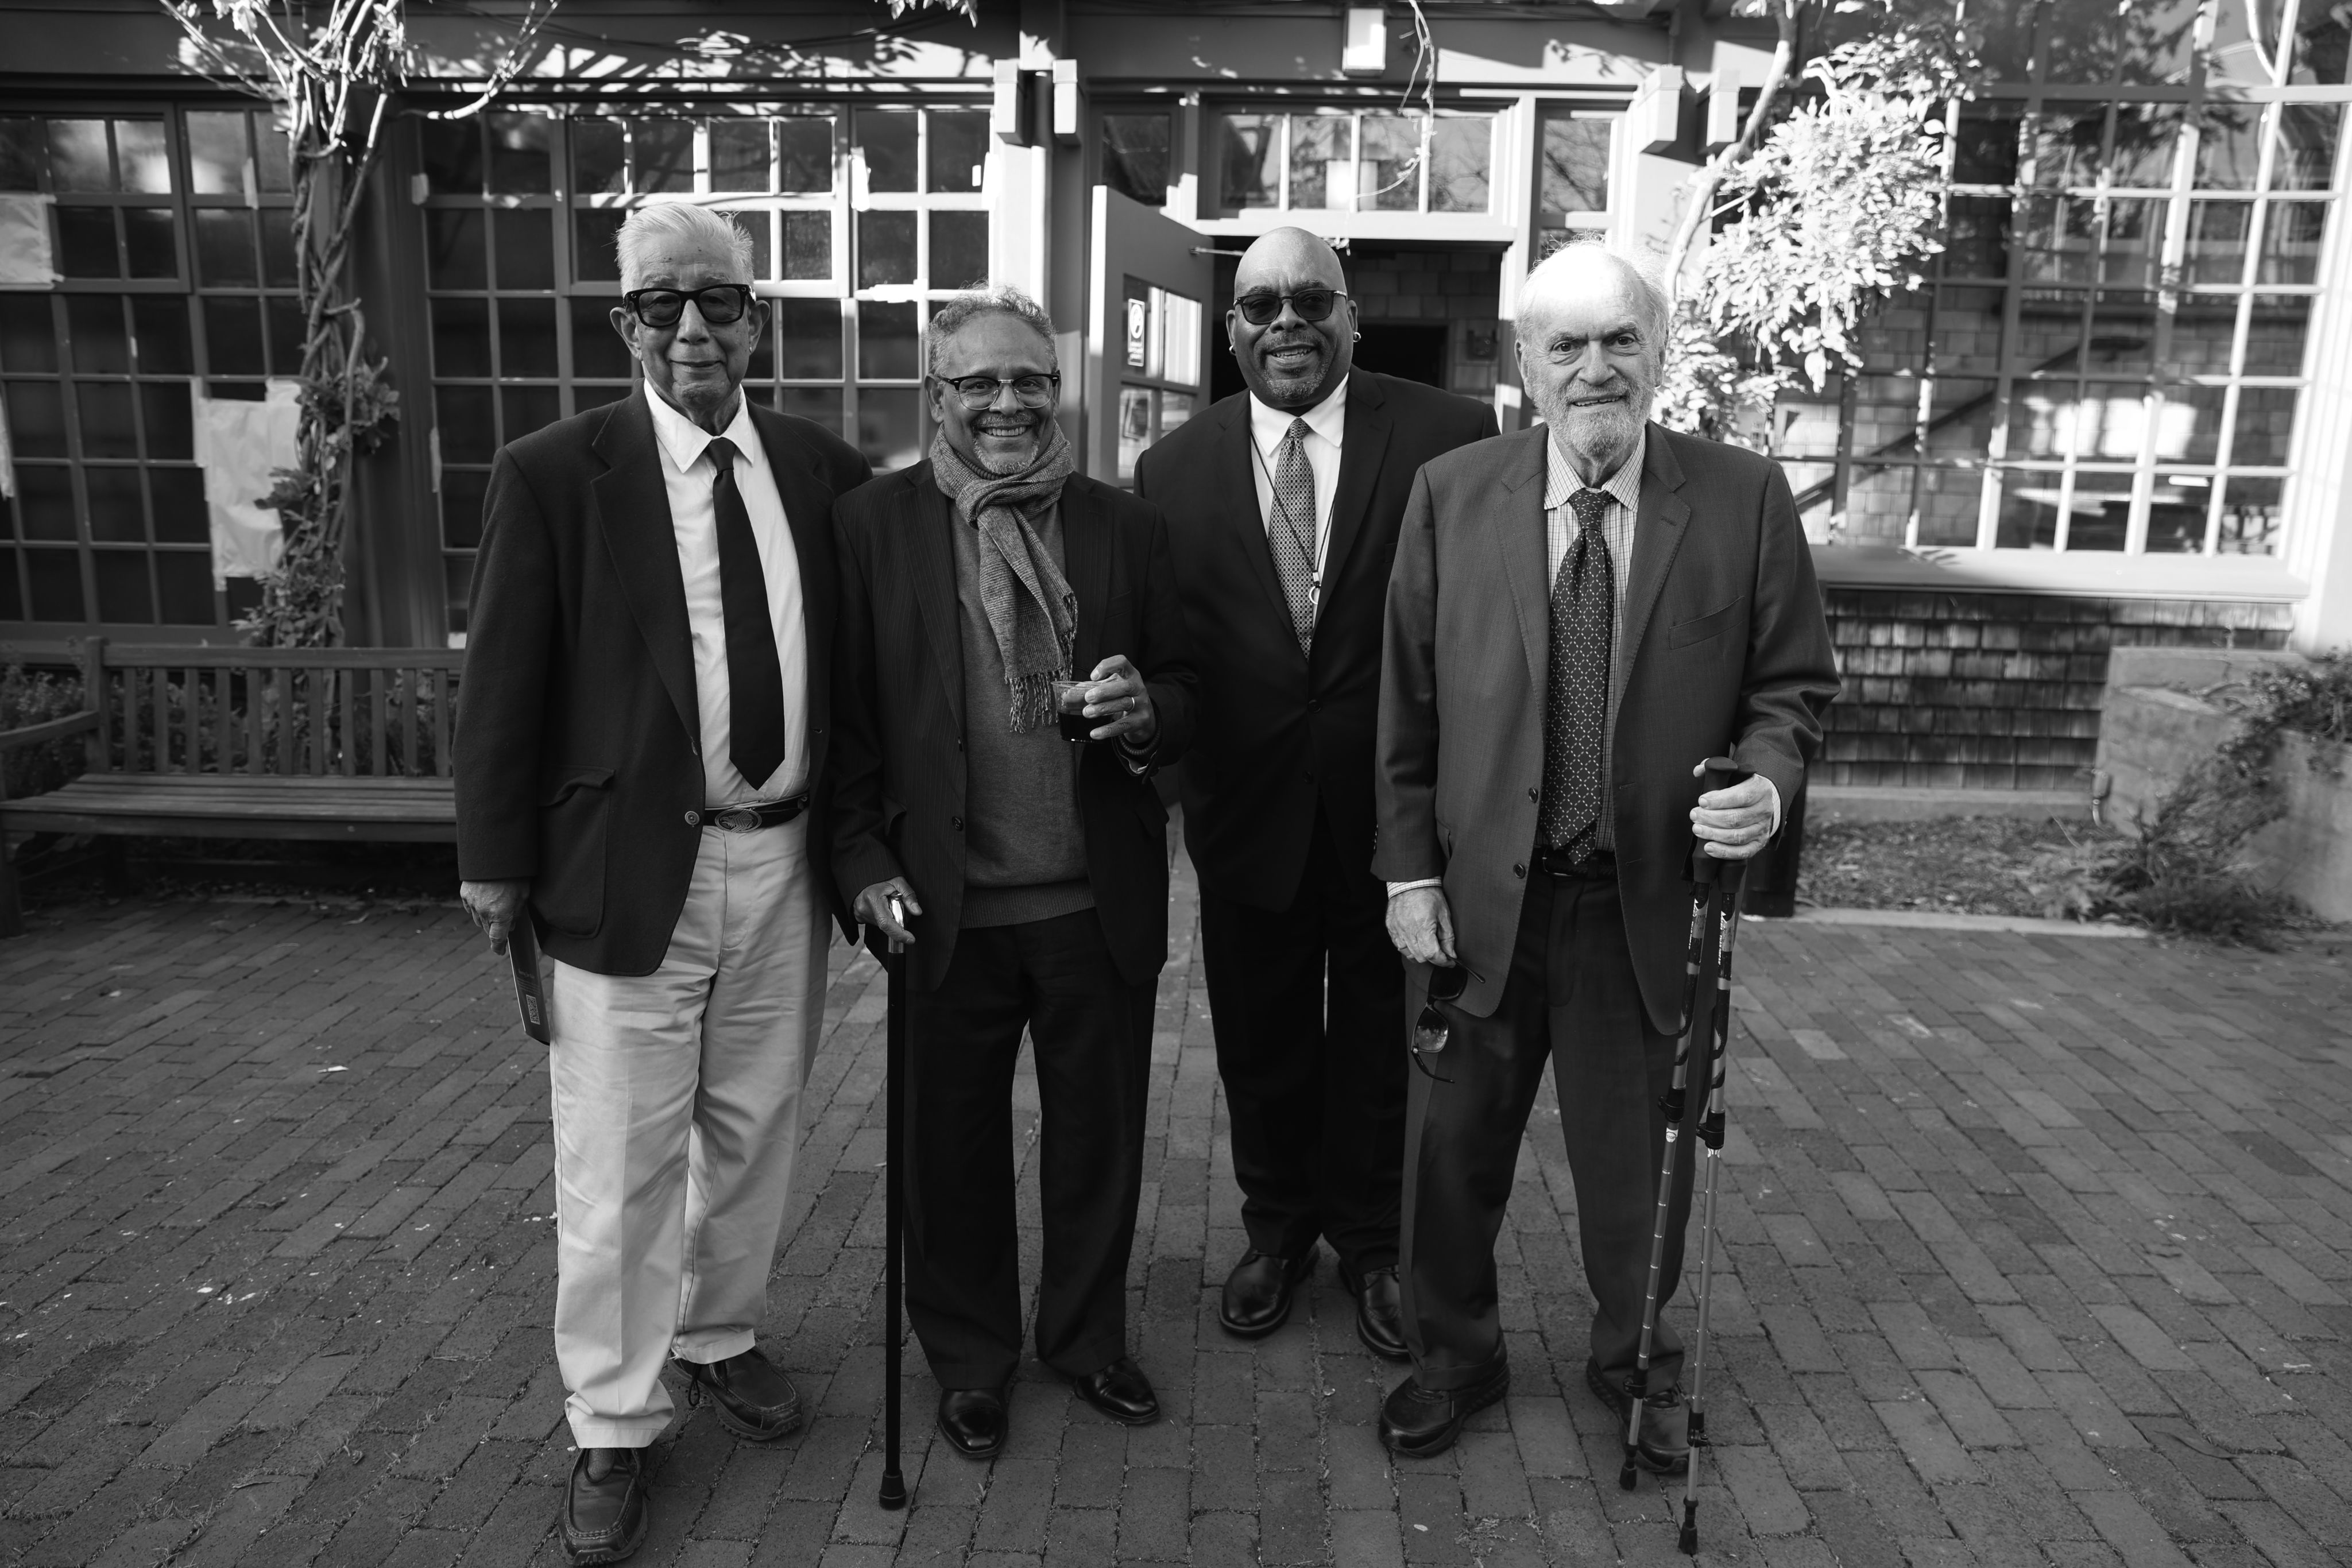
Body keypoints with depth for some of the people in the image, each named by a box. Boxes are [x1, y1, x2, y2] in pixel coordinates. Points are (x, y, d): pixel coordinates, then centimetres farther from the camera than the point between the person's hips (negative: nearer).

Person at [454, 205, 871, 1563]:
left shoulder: (824, 467, 4)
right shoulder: (554, 473, -6)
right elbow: (504, 683, -4)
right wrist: (497, 862, -4)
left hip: (786, 864, 4)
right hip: (631, 868, -3)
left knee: (755, 1130, 18)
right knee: (621, 1162, 6)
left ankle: (720, 1337, 41)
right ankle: (615, 1427, 24)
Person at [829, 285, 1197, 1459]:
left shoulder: (1126, 526, 5)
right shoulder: (871, 525, -1)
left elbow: (1186, 692, 9)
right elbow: (844, 713, -2)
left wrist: (1145, 712, -13)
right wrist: (864, 863, -9)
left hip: (1099, 903, 2)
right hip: (944, 906, -2)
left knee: (1100, 1138, 15)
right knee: (955, 1144, 13)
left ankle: (1088, 1339, 39)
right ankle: (969, 1358, 36)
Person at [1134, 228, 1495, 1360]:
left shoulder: (1449, 439, -8)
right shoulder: (1173, 471, 0)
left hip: (1400, 806, -1)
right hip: (1248, 811, 2)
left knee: (1382, 1040, 16)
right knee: (1260, 1043, 18)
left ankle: (1374, 1245, 39)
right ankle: (1278, 1231, 42)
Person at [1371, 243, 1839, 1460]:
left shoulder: (1744, 497, -3)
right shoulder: (1451, 495, -2)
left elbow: (1792, 682, 4)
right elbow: (1407, 700, 0)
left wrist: (1768, 776, -17)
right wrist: (1410, 872, -3)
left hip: (1653, 894, 0)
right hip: (1477, 892, 1)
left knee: (1640, 1151, 16)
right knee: (1452, 1143, 14)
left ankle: (1637, 1359, 43)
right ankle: (1452, 1354, 39)